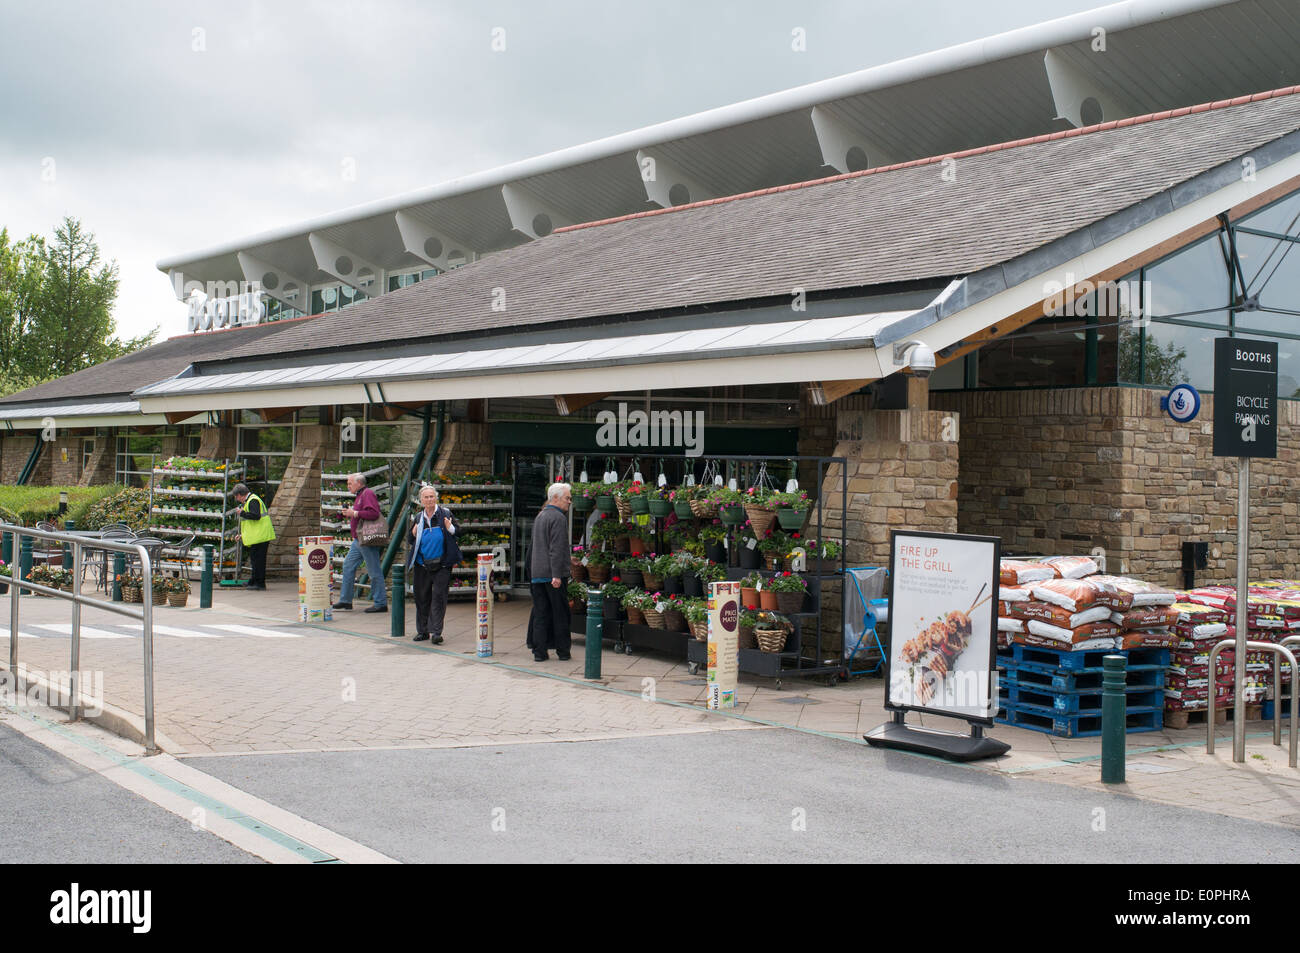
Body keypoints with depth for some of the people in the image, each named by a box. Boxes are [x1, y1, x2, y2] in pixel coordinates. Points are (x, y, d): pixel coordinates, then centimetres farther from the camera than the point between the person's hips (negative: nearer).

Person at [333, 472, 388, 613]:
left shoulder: (368, 494, -11)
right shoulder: (360, 495, 21)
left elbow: (373, 513, -24)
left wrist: (354, 513, -19)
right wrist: (349, 513, 14)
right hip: (358, 540, 11)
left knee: (374, 571, -7)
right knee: (348, 566, 12)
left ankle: (380, 603, -4)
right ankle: (345, 600, 18)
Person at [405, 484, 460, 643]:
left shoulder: (445, 514, 0)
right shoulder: (418, 518, 8)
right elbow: (409, 540, 13)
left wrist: (450, 528, -19)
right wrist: (414, 533, -8)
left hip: (441, 565, -3)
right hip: (422, 566, 3)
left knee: (439, 596, -7)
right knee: (421, 597, 9)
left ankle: (436, 632, -6)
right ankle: (422, 630, 21)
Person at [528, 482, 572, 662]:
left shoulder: (540, 516, 18)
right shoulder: (558, 517, -11)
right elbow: (557, 548, -18)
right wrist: (557, 575, -21)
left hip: (537, 573, 8)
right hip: (553, 573, -8)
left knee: (540, 614, 7)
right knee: (560, 614, 1)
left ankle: (539, 652, 6)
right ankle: (563, 651, 6)